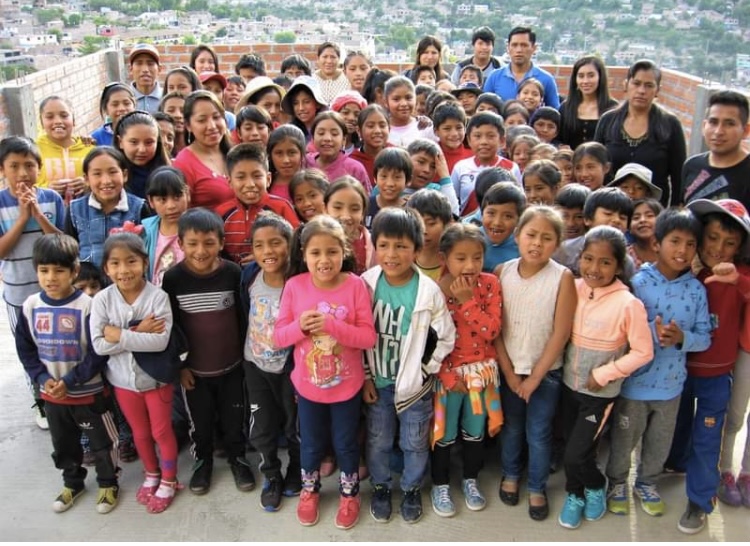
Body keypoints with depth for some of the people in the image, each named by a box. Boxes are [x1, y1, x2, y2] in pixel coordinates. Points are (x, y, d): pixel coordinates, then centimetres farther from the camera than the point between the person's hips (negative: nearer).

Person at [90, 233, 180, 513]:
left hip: (156, 378, -3)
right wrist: (138, 333, -25)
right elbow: (99, 345, -17)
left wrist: (120, 335, -26)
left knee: (162, 431, 13)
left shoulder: (158, 296, -20)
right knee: (140, 433, 21)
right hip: (123, 380, 3)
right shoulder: (102, 299, -13)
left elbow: (161, 341, -28)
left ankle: (168, 481, 34)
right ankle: (152, 475, 45)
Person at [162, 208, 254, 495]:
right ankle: (202, 460, 42)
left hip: (231, 365, 0)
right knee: (199, 421, 18)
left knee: (234, 418, 17)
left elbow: (243, 318, -4)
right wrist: (179, 365, -4)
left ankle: (237, 457, 41)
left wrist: (247, 356, 0)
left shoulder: (233, 273, -14)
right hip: (193, 368, 0)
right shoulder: (173, 278, -14)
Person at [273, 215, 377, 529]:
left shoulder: (355, 285, -18)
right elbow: (279, 337, -9)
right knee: (310, 443, 23)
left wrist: (332, 325, -32)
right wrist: (300, 326, -29)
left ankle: (349, 494, 45)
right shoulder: (294, 286, -14)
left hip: (347, 385, -1)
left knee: (346, 443, 20)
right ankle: (309, 490, 49)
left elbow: (369, 338, -19)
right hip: (308, 384, 1)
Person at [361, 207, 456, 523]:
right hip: (376, 382, 2)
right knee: (377, 441, 17)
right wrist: (365, 376, -2)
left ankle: (411, 489, 39)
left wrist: (422, 372, -7)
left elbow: (445, 337, -7)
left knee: (415, 443, 16)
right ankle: (381, 487, 40)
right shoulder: (366, 284, -11)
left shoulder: (429, 292, -17)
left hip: (415, 384, -1)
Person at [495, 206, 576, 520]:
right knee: (511, 427, 19)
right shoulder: (503, 272, -9)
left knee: (539, 433, 10)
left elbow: (561, 333, -14)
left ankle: (537, 487, 31)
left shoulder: (562, 278, -16)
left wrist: (535, 377, -11)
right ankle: (510, 475, 42)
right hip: (509, 368, 2)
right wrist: (509, 371, -7)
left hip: (546, 372, -2)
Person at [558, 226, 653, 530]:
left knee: (576, 455, -2)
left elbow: (643, 352, -15)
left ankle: (596, 486, 29)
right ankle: (575, 494, 42)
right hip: (569, 384, 4)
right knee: (572, 448, 18)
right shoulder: (573, 289, -8)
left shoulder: (628, 304, -20)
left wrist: (604, 374, -15)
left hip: (600, 392, -4)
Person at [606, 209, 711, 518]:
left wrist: (681, 337, -24)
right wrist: (652, 332, -32)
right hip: (634, 382, -3)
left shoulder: (696, 289, -7)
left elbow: (704, 338, -4)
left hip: (671, 383, 3)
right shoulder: (637, 283, -16)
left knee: (660, 443, 23)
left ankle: (647, 483, 47)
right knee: (624, 439, 16)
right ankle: (617, 482, 40)